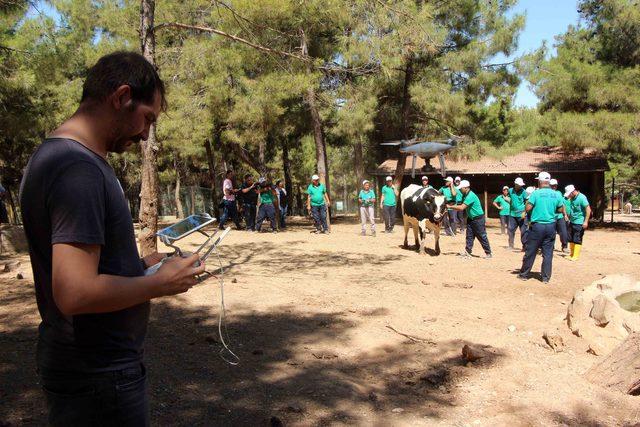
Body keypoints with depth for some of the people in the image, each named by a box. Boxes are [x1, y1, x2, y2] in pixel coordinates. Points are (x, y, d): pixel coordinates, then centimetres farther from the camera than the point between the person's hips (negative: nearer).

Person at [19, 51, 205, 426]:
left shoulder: (55, 155, 8)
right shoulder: (78, 168, -24)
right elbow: (76, 293, -30)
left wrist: (140, 265, 6)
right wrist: (161, 283, -17)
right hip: (99, 376, -9)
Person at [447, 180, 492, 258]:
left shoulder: (471, 196, -26)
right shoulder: (465, 196, 5)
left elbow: (461, 208, -30)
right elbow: (461, 205, 10)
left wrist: (450, 206, -24)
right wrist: (452, 206, -6)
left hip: (478, 219, -9)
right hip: (471, 218, 9)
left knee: (482, 236, -1)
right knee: (469, 236, 8)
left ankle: (488, 253, 8)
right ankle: (468, 251, 13)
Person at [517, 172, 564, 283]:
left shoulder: (536, 193, -9)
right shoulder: (556, 195, 2)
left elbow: (527, 208, -12)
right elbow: (561, 210, 10)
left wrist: (528, 201, 7)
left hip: (537, 225, -3)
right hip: (551, 226, 3)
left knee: (530, 252, 7)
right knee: (548, 253, 8)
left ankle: (524, 274, 17)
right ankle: (546, 277, 11)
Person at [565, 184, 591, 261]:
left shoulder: (582, 198, -16)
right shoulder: (572, 198, 8)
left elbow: (588, 209, -18)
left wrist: (586, 221, -21)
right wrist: (569, 218, 21)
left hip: (579, 223, -8)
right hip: (572, 222, 8)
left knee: (577, 240, -3)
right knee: (570, 239, 12)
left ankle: (575, 256, 4)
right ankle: (571, 254, 23)